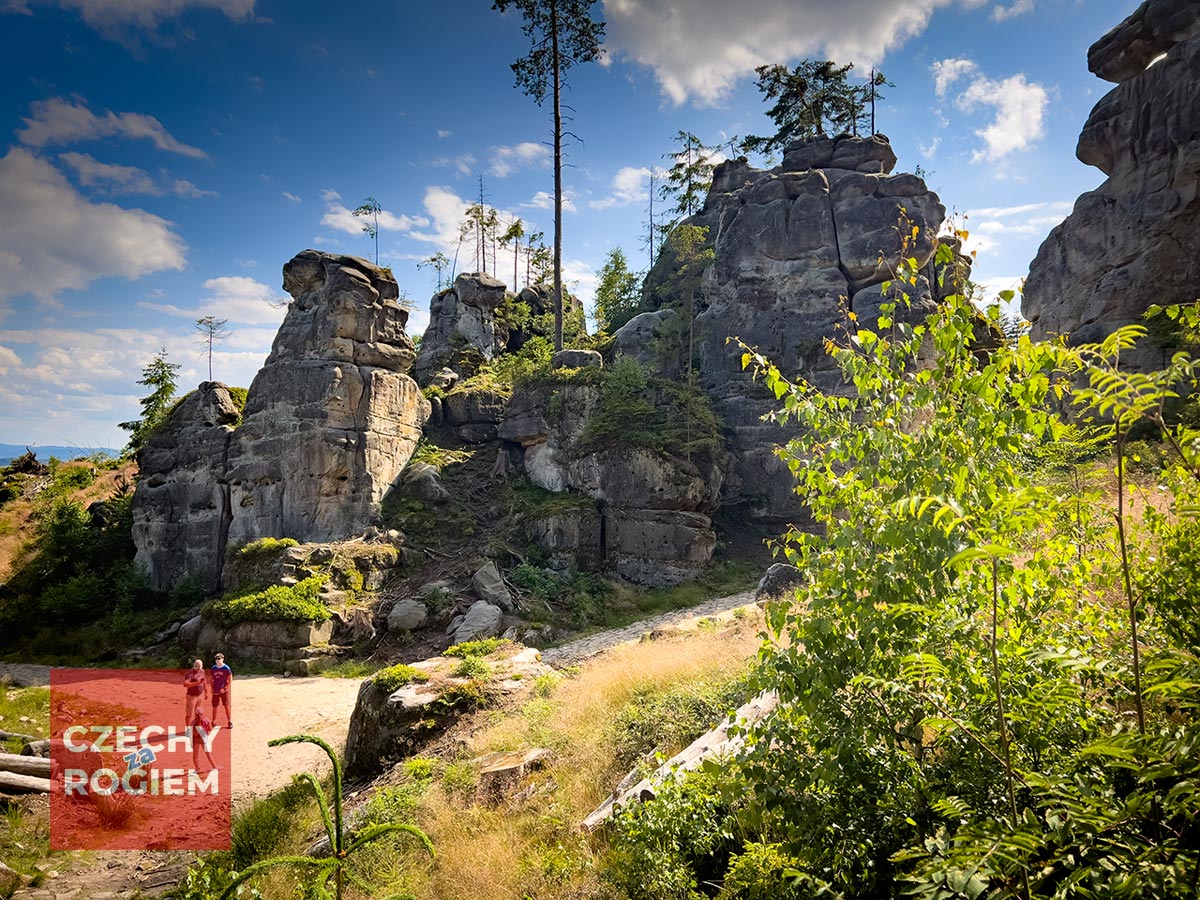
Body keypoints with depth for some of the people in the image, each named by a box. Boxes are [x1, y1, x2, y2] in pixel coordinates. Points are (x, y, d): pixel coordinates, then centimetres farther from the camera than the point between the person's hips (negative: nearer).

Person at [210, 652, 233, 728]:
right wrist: (212, 688, 2)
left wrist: (224, 689, -14)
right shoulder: (213, 668, 6)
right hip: (215, 691, 4)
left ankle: (230, 722, 5)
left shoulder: (226, 668, -8)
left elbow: (230, 680, -7)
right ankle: (213, 722, 21)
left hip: (224, 690, -4)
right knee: (214, 706, 9)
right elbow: (212, 679, 15)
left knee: (227, 706, -1)